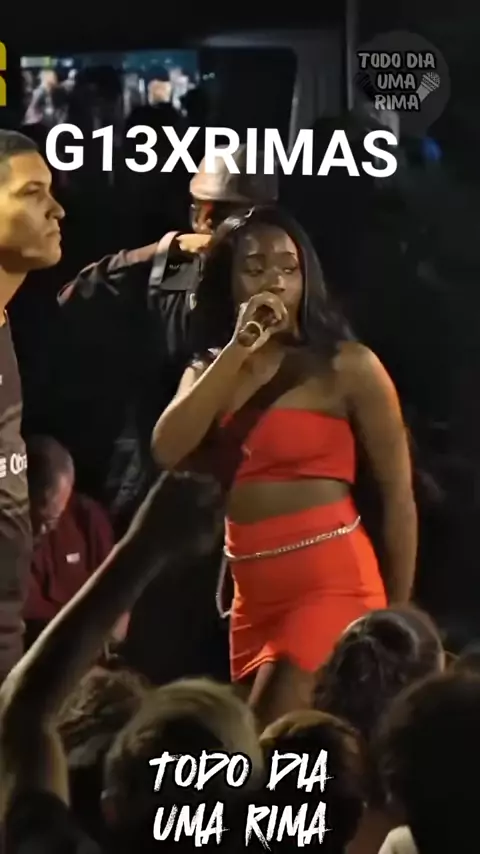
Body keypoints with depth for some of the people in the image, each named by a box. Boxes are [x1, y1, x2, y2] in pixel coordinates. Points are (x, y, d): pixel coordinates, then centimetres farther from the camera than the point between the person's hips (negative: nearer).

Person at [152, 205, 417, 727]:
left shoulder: (346, 366, -4)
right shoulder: (208, 372, 12)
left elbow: (398, 493, -1)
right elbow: (167, 452, -7)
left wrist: (396, 617, -1)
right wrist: (237, 349, -11)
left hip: (332, 585, -7)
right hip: (253, 596, 7)